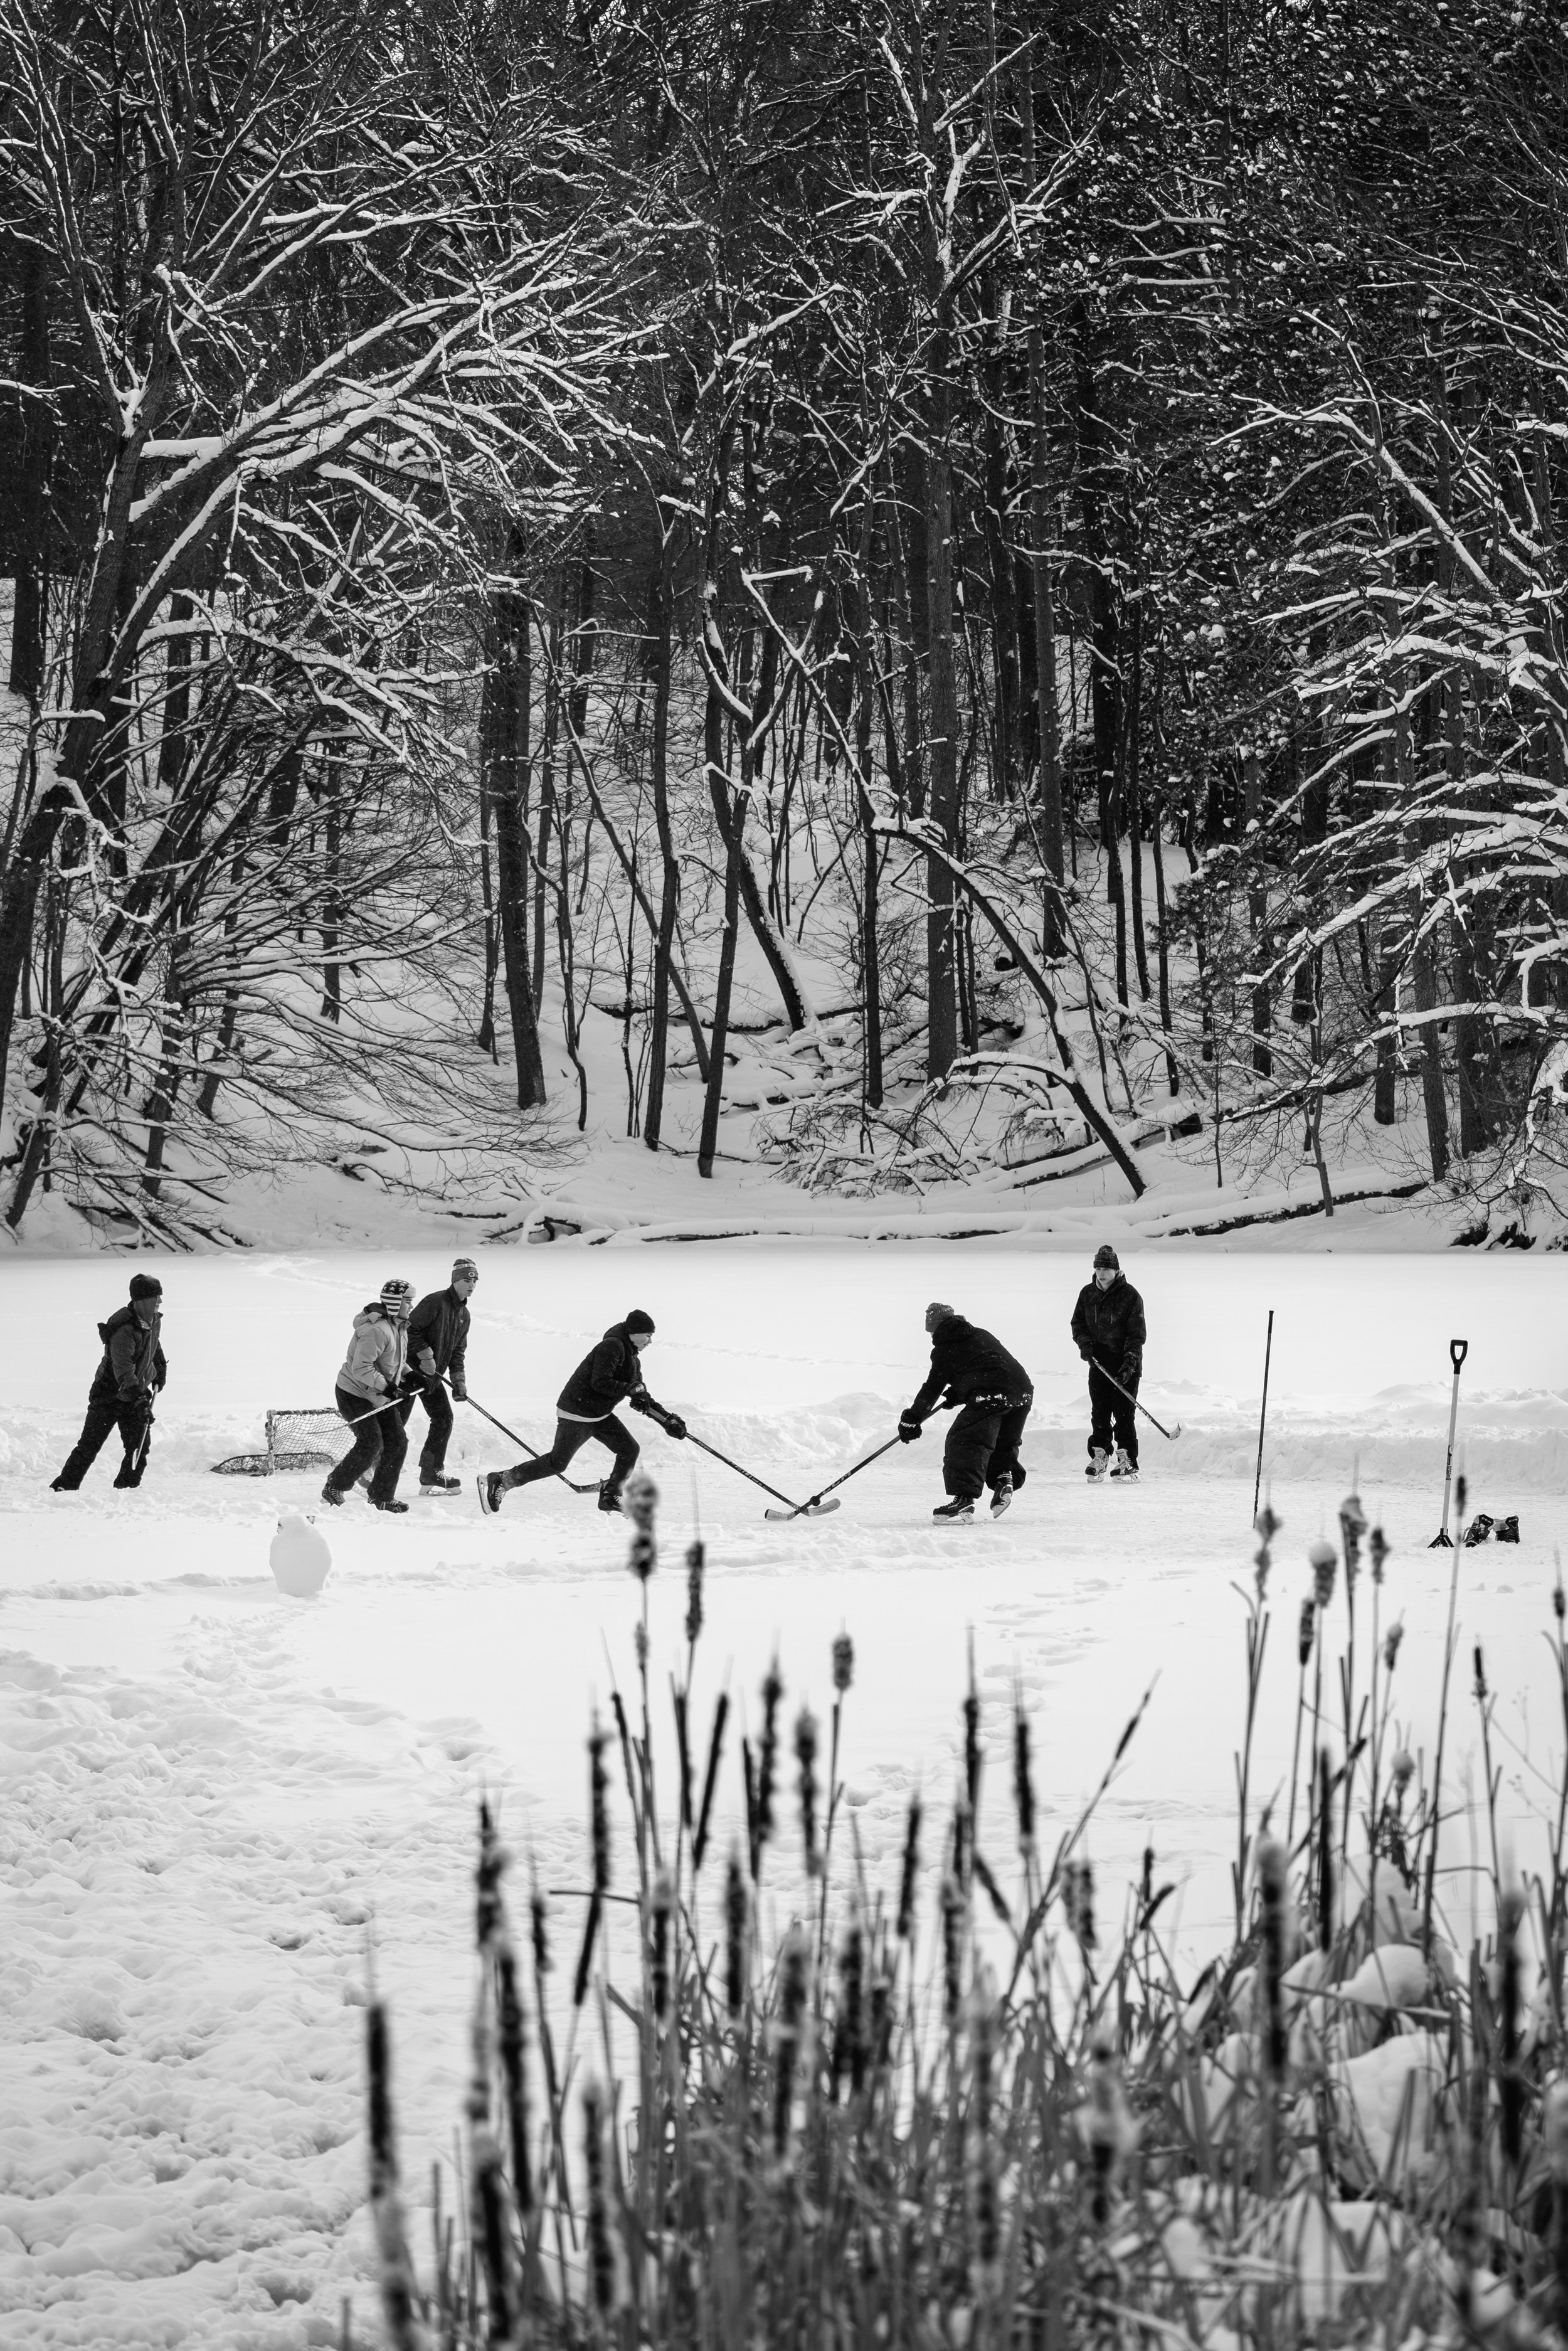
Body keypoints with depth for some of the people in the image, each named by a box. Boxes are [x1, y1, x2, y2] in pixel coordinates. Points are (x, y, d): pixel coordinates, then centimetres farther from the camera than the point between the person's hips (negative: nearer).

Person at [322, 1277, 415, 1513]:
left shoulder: (399, 1327, 7)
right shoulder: (376, 1330, -26)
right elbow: (361, 1368, -30)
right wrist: (385, 1385, -32)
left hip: (380, 1396, 10)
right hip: (355, 1394, -10)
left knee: (397, 1442, 3)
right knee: (371, 1444, -15)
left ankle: (383, 1497, 13)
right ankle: (334, 1489, 0)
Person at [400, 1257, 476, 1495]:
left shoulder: (464, 1314, 13)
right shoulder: (435, 1302, -14)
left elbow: (458, 1351, 17)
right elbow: (410, 1328, -18)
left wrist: (458, 1380, 6)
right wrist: (425, 1355, -20)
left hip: (434, 1376, 8)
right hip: (411, 1369, -8)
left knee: (444, 1419, 3)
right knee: (396, 1421, -9)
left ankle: (431, 1475, 9)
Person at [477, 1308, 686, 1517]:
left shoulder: (632, 1358, 14)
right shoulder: (612, 1347, -16)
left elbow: (642, 1398, 17)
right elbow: (600, 1383, -26)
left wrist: (668, 1419, 10)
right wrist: (631, 1390, -22)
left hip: (601, 1414, 10)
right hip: (577, 1413, -10)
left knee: (630, 1449, 4)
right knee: (557, 1463, -9)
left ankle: (610, 1497, 15)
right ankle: (499, 1481, -3)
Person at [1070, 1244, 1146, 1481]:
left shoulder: (1130, 1295, -8)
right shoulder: (1087, 1293, 6)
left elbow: (1137, 1334, -9)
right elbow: (1078, 1322, 15)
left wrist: (1129, 1363, -18)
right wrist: (1084, 1343, -5)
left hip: (1126, 1365, -4)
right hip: (1098, 1362, 4)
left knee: (1124, 1414, -5)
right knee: (1099, 1413, 6)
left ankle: (1127, 1461, -1)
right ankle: (1098, 1457, 15)